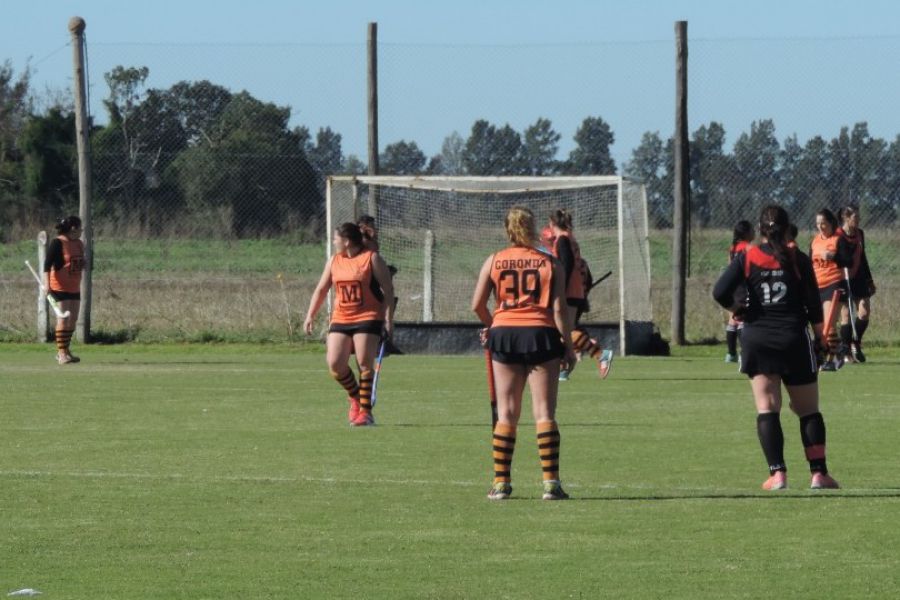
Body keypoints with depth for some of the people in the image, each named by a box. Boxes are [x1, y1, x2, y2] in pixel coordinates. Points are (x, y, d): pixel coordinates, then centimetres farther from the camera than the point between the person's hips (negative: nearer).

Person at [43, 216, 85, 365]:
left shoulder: (79, 244, 11)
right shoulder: (58, 243, -12)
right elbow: (47, 263, -19)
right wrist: (47, 283, -27)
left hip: (74, 288, 8)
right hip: (60, 287, -8)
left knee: (73, 319, 8)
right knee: (63, 319, -11)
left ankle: (66, 350, 18)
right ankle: (61, 353, -10)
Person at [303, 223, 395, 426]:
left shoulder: (372, 259, -3)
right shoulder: (334, 261, 13)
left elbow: (388, 290, -4)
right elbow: (321, 289, 19)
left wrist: (388, 319, -12)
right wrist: (310, 316, 13)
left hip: (367, 318, -5)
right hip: (340, 320, 5)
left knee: (365, 364, -10)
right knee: (335, 363, -7)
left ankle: (365, 411, -3)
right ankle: (355, 397, 18)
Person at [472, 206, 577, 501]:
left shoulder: (494, 261, 4)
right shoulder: (550, 263, 1)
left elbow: (477, 305, 2)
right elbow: (559, 309, -4)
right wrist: (568, 346, 1)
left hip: (504, 333, 1)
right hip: (541, 334, -1)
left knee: (506, 413, 7)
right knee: (544, 412, 0)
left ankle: (501, 482, 4)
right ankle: (551, 482, -6)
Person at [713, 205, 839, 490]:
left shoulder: (746, 258, -1)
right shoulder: (798, 260, -1)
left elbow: (720, 292, -11)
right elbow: (814, 305, 1)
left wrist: (740, 311, 7)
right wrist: (820, 339, 13)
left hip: (757, 339, 0)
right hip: (794, 339, 0)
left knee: (767, 409, 1)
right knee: (809, 411, 10)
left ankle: (777, 473, -11)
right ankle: (819, 473, 7)